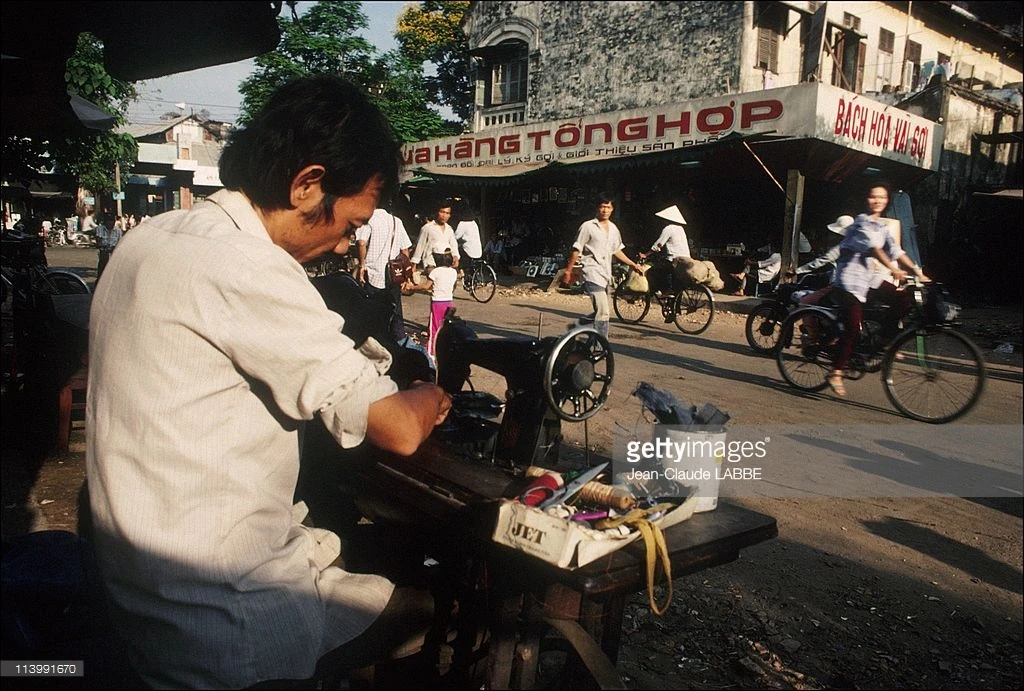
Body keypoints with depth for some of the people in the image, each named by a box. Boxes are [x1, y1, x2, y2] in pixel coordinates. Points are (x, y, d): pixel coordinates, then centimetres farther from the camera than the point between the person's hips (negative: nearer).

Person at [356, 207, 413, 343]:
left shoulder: (368, 220, -7)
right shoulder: (397, 221, 10)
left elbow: (361, 243, -23)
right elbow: (405, 249, 10)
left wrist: (362, 265, -13)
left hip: (373, 274, -5)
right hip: (395, 274, 5)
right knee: (396, 312, 12)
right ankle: (400, 341, 14)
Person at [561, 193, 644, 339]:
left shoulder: (613, 229, 14)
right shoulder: (588, 226, -6)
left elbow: (617, 251, 25)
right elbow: (576, 250, -4)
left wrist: (633, 264, 22)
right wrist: (568, 271, -6)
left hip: (606, 275, 8)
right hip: (593, 274, -8)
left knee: (605, 312, 14)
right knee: (603, 313, -15)